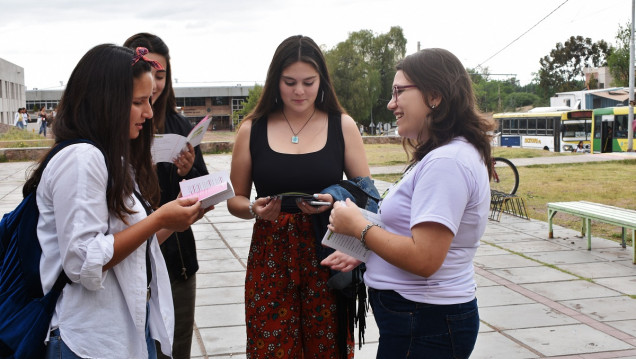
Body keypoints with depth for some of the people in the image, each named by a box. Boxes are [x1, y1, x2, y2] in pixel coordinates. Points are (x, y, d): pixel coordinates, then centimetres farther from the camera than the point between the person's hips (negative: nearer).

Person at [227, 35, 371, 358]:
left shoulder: (343, 126, 1)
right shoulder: (252, 129, 2)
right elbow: (235, 200, 8)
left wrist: (334, 202, -15)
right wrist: (254, 209, -12)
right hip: (270, 259, 1)